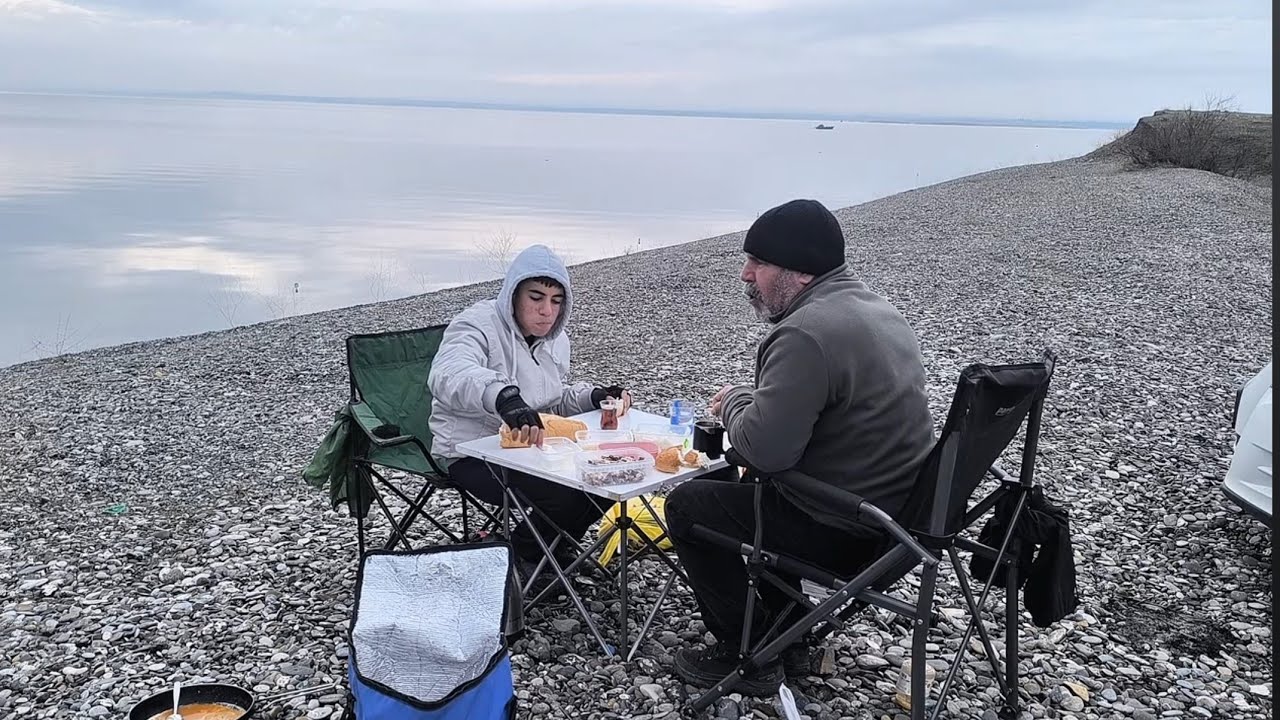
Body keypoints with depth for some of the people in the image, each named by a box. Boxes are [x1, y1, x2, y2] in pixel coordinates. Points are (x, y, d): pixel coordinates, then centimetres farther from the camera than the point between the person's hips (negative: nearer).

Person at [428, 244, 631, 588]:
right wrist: (505, 397, -61)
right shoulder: (478, 325, -20)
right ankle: (520, 555, 3)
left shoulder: (555, 338, 7)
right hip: (472, 454, -8)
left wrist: (595, 397, -1)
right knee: (566, 494, -27)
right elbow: (447, 375, -42)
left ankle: (554, 545, 19)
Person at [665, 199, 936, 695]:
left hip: (845, 534, -10)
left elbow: (762, 449, -26)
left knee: (686, 504, 6)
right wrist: (752, 403, 7)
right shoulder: (879, 311, 9)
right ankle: (786, 636, 32)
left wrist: (734, 401, -7)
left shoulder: (806, 333, -25)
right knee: (748, 484, 31)